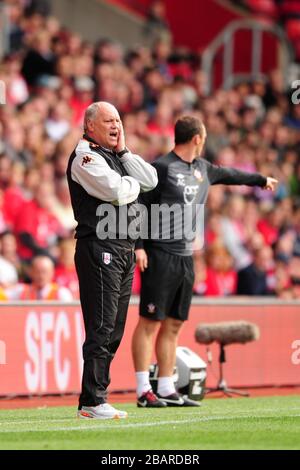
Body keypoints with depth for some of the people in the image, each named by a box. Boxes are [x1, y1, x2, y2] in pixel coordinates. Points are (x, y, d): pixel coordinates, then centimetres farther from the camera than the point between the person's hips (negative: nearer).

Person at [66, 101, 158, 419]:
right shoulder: (84, 157, -8)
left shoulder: (115, 156, 20)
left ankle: (95, 399, 14)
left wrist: (123, 151, 3)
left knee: (113, 330, 10)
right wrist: (135, 184, 0)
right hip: (99, 247, -9)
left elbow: (151, 181, 8)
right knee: (100, 328, -11)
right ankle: (92, 402, -11)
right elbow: (117, 191, -21)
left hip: (124, 249, 9)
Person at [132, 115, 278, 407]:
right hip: (160, 255, -8)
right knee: (150, 321, -7)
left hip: (185, 257, 8)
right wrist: (138, 246, -19)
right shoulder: (161, 167, -9)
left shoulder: (202, 169, 16)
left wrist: (261, 180, 50)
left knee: (173, 325, 8)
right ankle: (143, 391, -7)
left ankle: (166, 390, 12)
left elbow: (228, 175, 35)